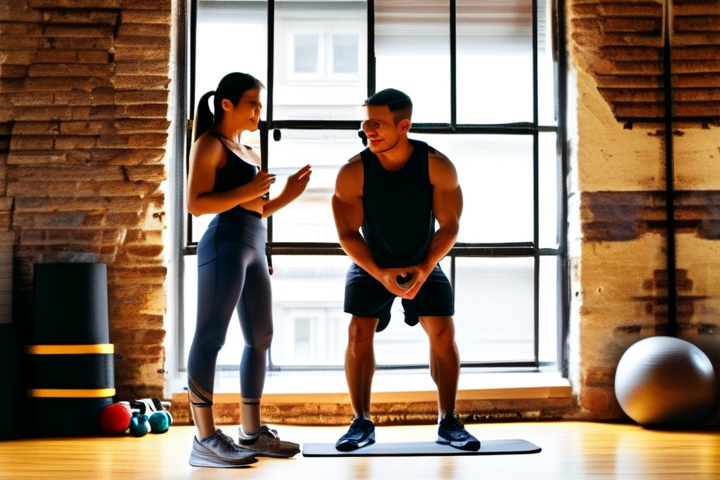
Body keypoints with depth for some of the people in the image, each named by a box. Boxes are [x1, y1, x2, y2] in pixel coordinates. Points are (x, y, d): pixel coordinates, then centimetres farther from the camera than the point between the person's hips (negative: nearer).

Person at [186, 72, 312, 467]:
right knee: (210, 337, -9)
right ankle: (205, 439, -9)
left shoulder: (248, 152, 23)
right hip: (224, 244, -9)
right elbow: (196, 204, -13)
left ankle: (252, 432, 17)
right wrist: (247, 191, -19)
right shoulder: (210, 144, -2)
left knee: (260, 338, 9)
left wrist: (288, 195, 11)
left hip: (254, 247, 10)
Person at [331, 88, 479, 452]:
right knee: (359, 333, -13)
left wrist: (424, 269, -25)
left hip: (423, 263, 0)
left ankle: (448, 423, 3)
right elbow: (348, 234, -16)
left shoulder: (437, 166, -23)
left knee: (443, 331, -10)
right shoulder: (352, 173, -23)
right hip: (370, 265, 0)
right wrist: (380, 274, -26)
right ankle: (362, 424, 0)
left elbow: (449, 224, -14)